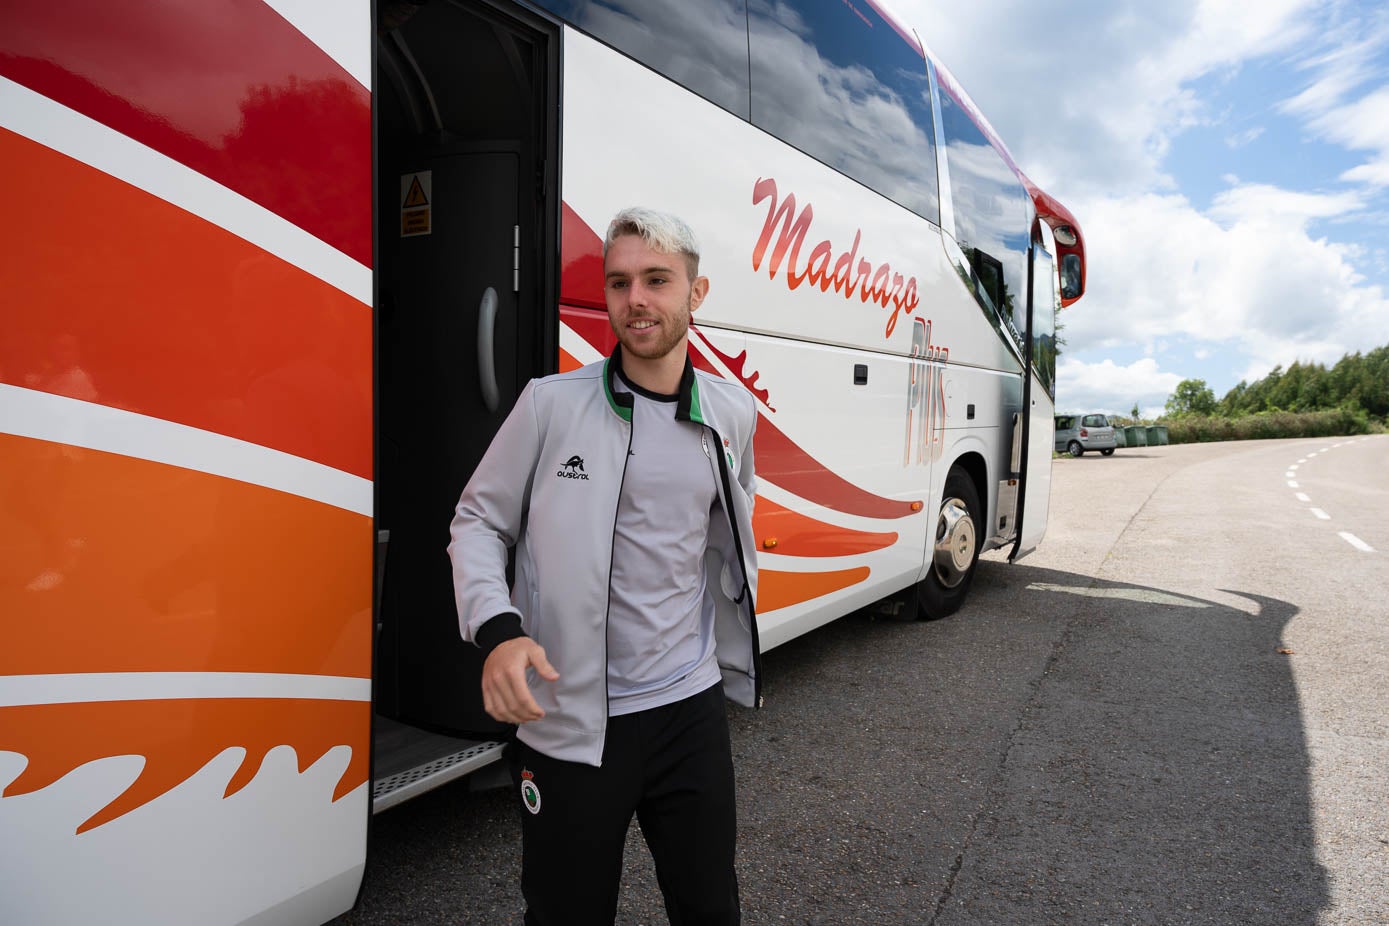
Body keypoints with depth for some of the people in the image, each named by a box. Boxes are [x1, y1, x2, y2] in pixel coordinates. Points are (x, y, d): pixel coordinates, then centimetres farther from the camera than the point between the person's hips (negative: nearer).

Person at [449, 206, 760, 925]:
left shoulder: (733, 412, 3)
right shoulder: (550, 404, -9)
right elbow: (477, 521, -2)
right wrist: (498, 630, -19)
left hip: (690, 709, 3)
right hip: (568, 721, -3)